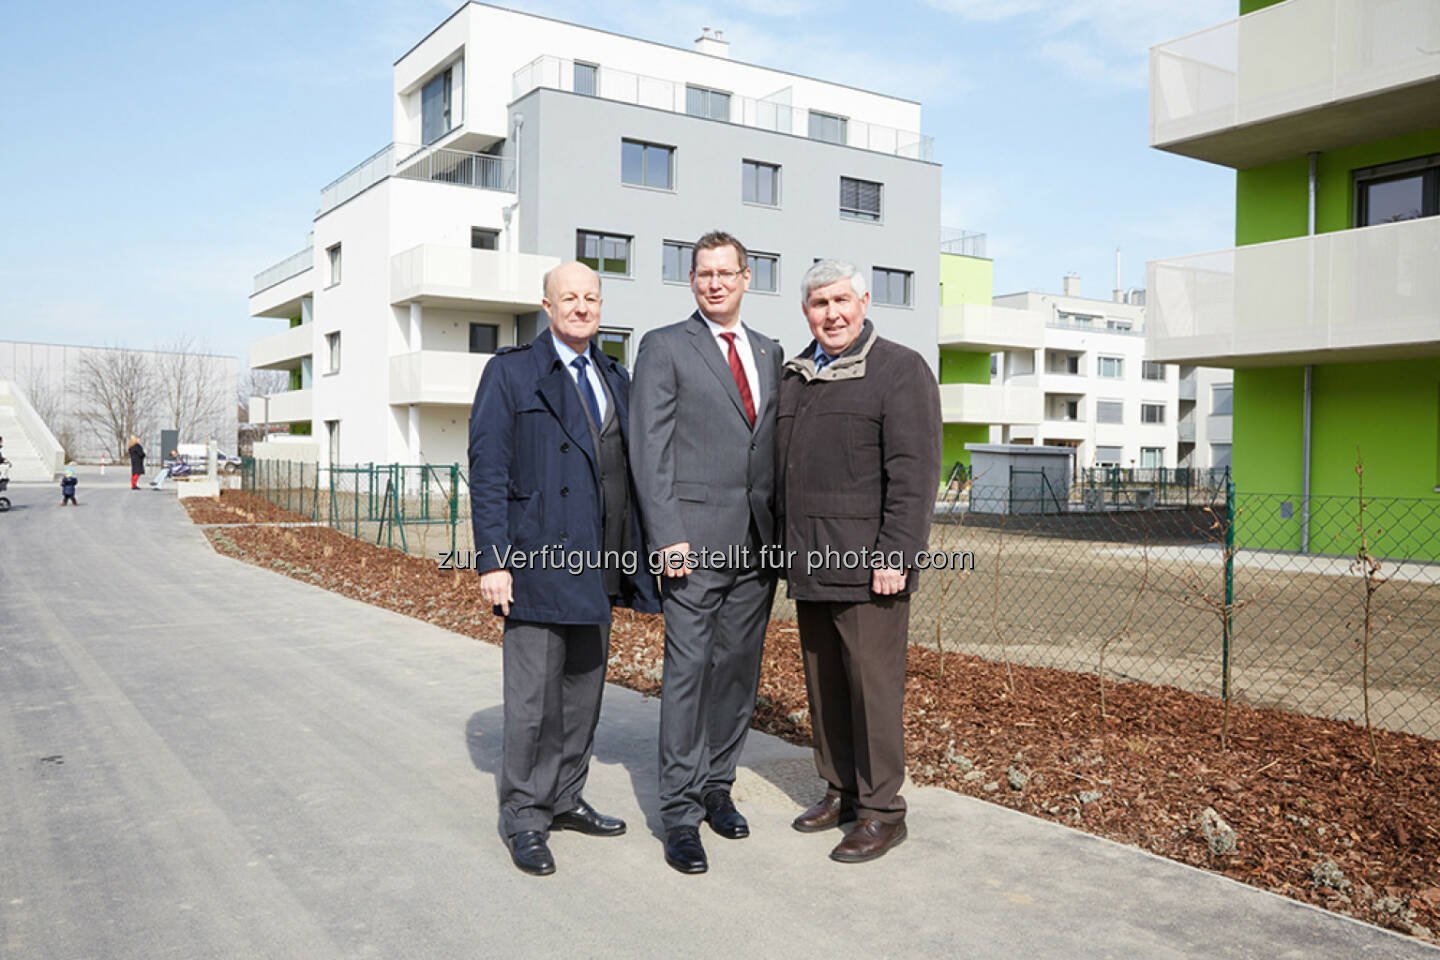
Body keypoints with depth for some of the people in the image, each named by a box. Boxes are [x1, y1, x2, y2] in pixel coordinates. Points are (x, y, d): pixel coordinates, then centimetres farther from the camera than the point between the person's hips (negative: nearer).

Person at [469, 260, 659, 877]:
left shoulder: (614, 378, 15)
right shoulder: (510, 372, -3)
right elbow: (486, 472, -8)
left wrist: (635, 551, 12)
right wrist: (492, 560, -15)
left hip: (598, 564, 6)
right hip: (538, 559, -6)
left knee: (584, 688, 14)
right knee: (533, 696, -1)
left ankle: (565, 800, 29)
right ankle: (524, 817, 14)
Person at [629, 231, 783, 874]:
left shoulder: (769, 353, 16)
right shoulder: (663, 347, 1)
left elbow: (776, 445, 17)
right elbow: (649, 448, -6)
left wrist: (781, 527, 9)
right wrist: (667, 535, -15)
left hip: (757, 542, 5)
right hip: (693, 537, -5)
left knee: (739, 669, 10)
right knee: (688, 669, -4)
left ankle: (716, 785, 25)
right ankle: (680, 812, 5)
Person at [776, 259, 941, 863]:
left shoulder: (900, 369, -4)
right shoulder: (795, 376, 17)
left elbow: (914, 471, -12)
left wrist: (896, 554, -18)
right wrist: (786, 544, 15)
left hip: (868, 563, -7)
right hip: (809, 563, 7)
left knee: (873, 684, -2)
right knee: (823, 684, 13)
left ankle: (882, 810, 10)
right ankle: (840, 791, 27)